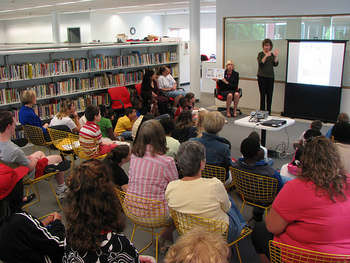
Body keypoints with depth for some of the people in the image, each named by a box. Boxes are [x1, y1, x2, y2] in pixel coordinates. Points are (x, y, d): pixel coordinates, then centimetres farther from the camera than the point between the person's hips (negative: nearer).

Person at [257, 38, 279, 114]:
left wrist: (276, 56, -11)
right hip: (262, 77, -4)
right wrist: (266, 56, -24)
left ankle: (268, 113, 9)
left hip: (270, 77, 4)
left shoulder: (272, 54, 12)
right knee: (263, 95, -6)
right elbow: (260, 64, -15)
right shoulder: (260, 54, 1)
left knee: (270, 95, 3)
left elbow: (275, 64, 1)